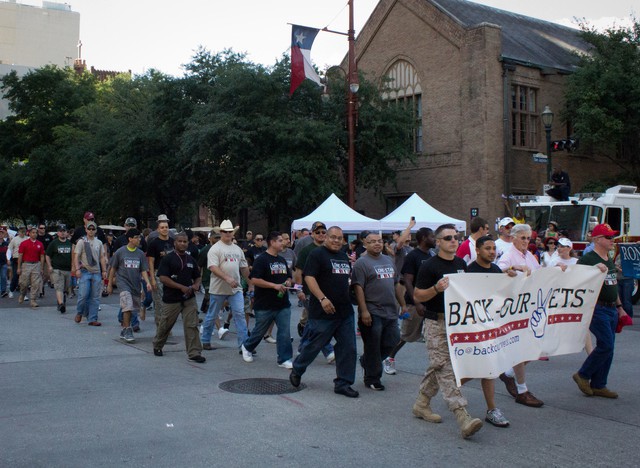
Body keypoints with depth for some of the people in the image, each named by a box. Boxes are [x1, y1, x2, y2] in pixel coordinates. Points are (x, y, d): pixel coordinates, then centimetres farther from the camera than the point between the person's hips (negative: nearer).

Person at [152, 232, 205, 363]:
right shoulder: (168, 258, -6)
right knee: (165, 324, 11)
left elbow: (197, 276, 21)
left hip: (189, 298, 4)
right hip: (172, 298, -4)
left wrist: (196, 285, -3)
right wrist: (182, 287, -18)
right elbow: (163, 278, -14)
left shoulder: (191, 259, 11)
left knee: (192, 325, -5)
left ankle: (194, 353, -3)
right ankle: (157, 346, 34)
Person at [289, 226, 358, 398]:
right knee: (314, 345, 4)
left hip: (345, 311, 7)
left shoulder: (344, 256, 17)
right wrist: (322, 298, -25)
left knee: (348, 348, 4)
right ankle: (296, 371, 28)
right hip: (323, 312, -7)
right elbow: (309, 277, -17)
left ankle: (343, 383, 13)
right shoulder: (317, 254, -7)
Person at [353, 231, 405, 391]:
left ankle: (367, 360, 32)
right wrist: (364, 311, -19)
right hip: (372, 313, -7)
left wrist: (403, 305, 18)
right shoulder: (362, 263, -7)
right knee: (372, 347, 1)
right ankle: (372, 379, 14)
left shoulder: (389, 261, 16)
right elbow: (358, 288, -14)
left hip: (390, 312, 7)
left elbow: (396, 284, 22)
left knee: (392, 342, 10)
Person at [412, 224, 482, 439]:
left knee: (438, 367, 15)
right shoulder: (430, 266, -9)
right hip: (436, 324, -7)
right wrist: (437, 288, -24)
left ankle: (422, 404, 30)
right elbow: (417, 296, -9)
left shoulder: (461, 264, 12)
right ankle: (462, 417, -15)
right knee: (446, 369, -10)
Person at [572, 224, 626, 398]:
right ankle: (583, 375, 6)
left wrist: (619, 307, 24)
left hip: (611, 309, 9)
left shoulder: (609, 261, 17)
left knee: (607, 348, 8)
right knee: (606, 345, -13)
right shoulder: (587, 259, -12)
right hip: (597, 309, -9)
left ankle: (598, 385, 16)